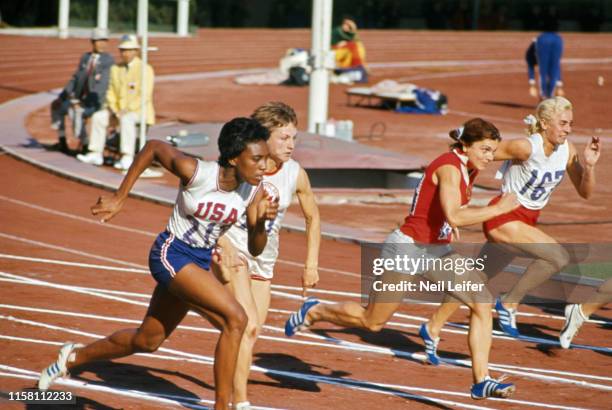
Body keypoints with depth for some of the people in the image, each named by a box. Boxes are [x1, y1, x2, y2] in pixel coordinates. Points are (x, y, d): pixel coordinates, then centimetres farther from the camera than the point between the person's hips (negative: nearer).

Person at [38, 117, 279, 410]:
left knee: (146, 341, 22)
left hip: (200, 262, 7)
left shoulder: (254, 191, -10)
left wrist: (261, 222, -26)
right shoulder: (195, 172, -24)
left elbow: (255, 250, -4)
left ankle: (74, 357, 46)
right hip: (171, 254, -7)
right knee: (235, 319, -25)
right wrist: (119, 199, -3)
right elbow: (153, 147, -7)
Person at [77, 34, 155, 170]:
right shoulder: (116, 69, 9)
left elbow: (144, 96, -19)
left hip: (140, 110, -7)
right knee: (98, 117, -13)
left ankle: (127, 158, -40)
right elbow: (111, 93, 12)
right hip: (119, 110, 7)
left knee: (126, 119, -36)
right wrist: (112, 109, -8)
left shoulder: (145, 69, -12)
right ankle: (96, 155, -11)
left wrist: (126, 110, -26)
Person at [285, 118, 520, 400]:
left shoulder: (469, 169, 5)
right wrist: (499, 209, -31)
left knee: (483, 303, -7)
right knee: (372, 321, 5)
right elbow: (454, 217, -36)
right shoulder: (449, 168, -23)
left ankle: (481, 381, -4)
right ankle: (313, 312, 30)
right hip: (407, 250, -9)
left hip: (438, 251, 9)